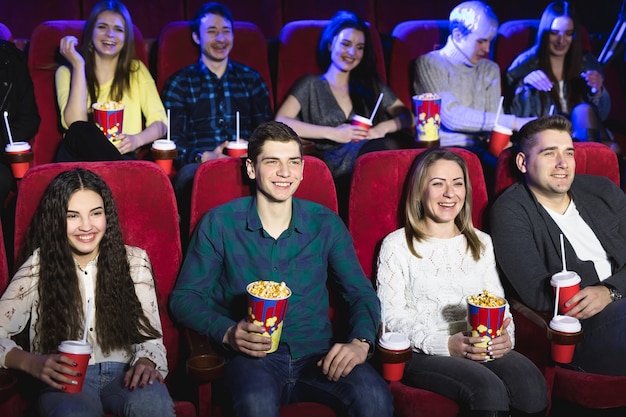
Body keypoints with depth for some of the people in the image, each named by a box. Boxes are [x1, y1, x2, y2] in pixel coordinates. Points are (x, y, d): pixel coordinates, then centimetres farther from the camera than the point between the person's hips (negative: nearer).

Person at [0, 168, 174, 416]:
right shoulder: (39, 266, 4)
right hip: (64, 380, -1)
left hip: (123, 373, 2)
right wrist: (32, 363, -22)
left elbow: (149, 335, 6)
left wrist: (145, 363, -17)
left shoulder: (134, 261, 8)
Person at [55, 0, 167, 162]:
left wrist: (137, 140, -16)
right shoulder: (67, 72, 11)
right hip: (78, 156, 2)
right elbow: (75, 124, -8)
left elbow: (160, 122, 5)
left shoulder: (136, 70, 15)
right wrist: (79, 66, -7)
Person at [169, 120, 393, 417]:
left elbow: (362, 294, 11)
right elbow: (184, 298, 5)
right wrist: (227, 333, -14)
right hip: (253, 358, -2)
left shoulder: (325, 223, 9)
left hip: (317, 355, 3)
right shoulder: (219, 224, 3)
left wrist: (360, 342, -10)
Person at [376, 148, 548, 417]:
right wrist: (445, 344, -16)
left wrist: (505, 336, -6)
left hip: (481, 349, 4)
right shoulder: (397, 245, 5)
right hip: (422, 354, -4)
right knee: (489, 390, -34)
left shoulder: (481, 242, 22)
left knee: (532, 384, -29)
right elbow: (391, 317, -2)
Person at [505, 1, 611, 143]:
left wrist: (598, 91, -15)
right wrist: (525, 84, -23)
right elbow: (518, 115, -6)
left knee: (584, 110, -28)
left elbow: (602, 115, 6)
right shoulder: (525, 64, -1)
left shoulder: (587, 62, 7)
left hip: (583, 132, 3)